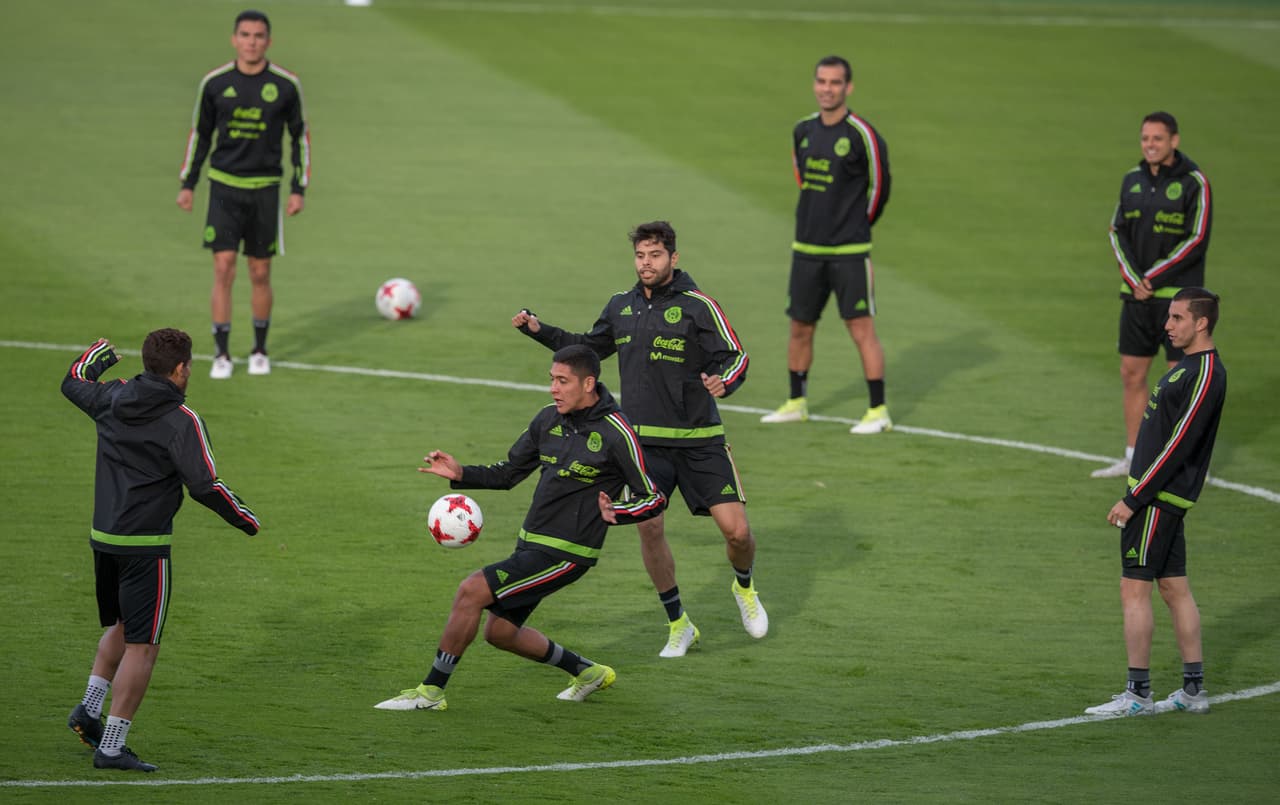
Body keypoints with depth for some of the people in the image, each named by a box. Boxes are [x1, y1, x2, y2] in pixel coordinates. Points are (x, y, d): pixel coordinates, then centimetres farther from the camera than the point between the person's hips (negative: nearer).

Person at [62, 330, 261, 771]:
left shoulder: (112, 399, 3)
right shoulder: (182, 421, -15)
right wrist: (246, 519, -3)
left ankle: (90, 707, 15)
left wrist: (96, 355, 45)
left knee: (120, 628, 27)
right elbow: (204, 486, -18)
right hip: (145, 545, -7)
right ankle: (112, 746, -3)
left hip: (103, 537, 7)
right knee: (142, 646, -1)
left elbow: (73, 382, 25)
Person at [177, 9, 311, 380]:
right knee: (223, 269, -8)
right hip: (224, 186, 0)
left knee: (260, 275, 5)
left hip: (265, 189, 0)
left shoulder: (285, 85, -3)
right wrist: (187, 184, 7)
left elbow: (300, 136, 6)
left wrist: (299, 189, 1)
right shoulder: (215, 83, -2)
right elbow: (199, 134, 10)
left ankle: (260, 351, 22)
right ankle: (222, 355, -1)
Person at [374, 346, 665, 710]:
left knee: (472, 590, -18)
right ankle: (587, 672, 35)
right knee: (500, 632, 16)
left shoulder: (616, 434, -15)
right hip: (531, 544, 9)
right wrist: (461, 474, -2)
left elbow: (654, 499, -8)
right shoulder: (549, 418, 6)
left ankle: (431, 691, -8)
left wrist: (616, 512, -28)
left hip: (565, 553, -9)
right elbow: (508, 473, 15)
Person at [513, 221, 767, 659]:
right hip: (646, 441, 3)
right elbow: (589, 347, 25)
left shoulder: (698, 306, -8)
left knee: (736, 529, -8)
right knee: (649, 526, -10)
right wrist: (539, 330, 16)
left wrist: (723, 381, -33)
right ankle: (678, 626, 6)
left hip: (699, 440, -3)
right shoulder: (621, 306, 8)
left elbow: (736, 357, -11)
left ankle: (744, 587, 27)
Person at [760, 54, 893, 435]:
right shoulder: (803, 131, 6)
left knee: (862, 329, -7)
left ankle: (878, 411, -2)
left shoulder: (862, 135, -12)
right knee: (800, 328, 12)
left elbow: (879, 186, -2)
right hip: (806, 248, 6)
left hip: (849, 253, -6)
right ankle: (796, 403, 27)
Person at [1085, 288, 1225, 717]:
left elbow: (1178, 445, -21)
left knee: (1134, 589, -8)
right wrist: (1136, 494, 19)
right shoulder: (1188, 366, 14)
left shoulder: (1206, 375, -18)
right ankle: (1194, 690, 15)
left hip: (1157, 499, -10)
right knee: (1175, 588, 11)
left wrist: (1133, 500, -20)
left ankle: (1137, 693, -5)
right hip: (1159, 496, 10)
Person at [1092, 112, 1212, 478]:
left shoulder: (1193, 182, -9)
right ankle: (1133, 459, 16)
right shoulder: (1133, 180, 8)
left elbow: (1197, 240, -13)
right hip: (1137, 295, 6)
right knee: (1132, 375, 8)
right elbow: (1119, 231, 8)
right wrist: (1134, 279, -7)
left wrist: (1153, 278, -13)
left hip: (1178, 294, -6)